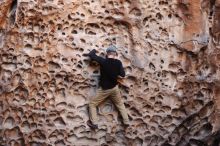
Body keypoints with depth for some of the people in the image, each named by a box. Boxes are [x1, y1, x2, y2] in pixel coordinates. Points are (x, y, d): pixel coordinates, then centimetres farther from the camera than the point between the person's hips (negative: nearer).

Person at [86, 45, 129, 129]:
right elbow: (123, 75, -3)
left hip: (104, 89, -3)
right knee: (120, 104, 25)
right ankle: (126, 122, 25)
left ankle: (94, 123, 2)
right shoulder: (118, 63, -9)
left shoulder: (103, 61, -18)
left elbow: (91, 55, -11)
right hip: (114, 88, 3)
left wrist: (94, 50, 9)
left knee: (92, 104, 10)